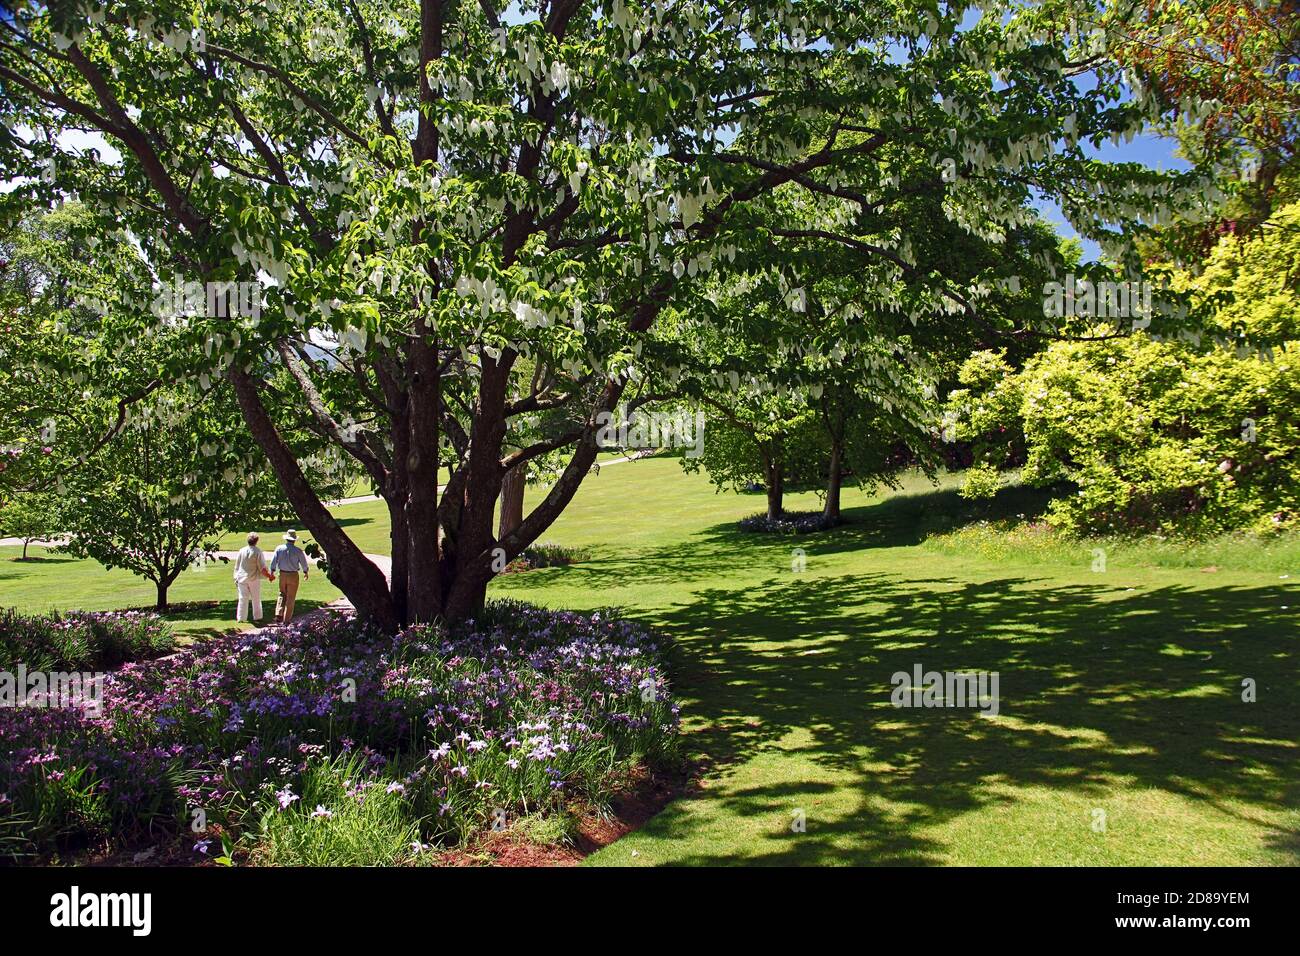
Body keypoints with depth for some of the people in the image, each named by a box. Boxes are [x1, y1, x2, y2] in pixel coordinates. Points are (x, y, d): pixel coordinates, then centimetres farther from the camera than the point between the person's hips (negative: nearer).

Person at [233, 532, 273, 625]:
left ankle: (241, 618, 9)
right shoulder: (257, 552, -10)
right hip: (254, 579, -3)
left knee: (243, 598, 8)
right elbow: (262, 568, -11)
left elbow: (237, 566, 8)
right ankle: (257, 617, 12)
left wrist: (236, 578, 17)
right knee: (256, 599, 8)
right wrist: (269, 576, 1)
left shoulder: (241, 551, 2)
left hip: (242, 578, 3)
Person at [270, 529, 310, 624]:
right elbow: (303, 563, 1)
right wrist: (305, 573, 18)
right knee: (290, 598, 6)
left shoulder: (279, 548, -4)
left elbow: (273, 561, -4)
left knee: (282, 595, 20)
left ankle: (279, 615, 7)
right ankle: (286, 619, 8)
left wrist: (272, 572, 6)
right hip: (293, 575, -3)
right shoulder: (298, 551, -10)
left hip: (282, 574, 3)